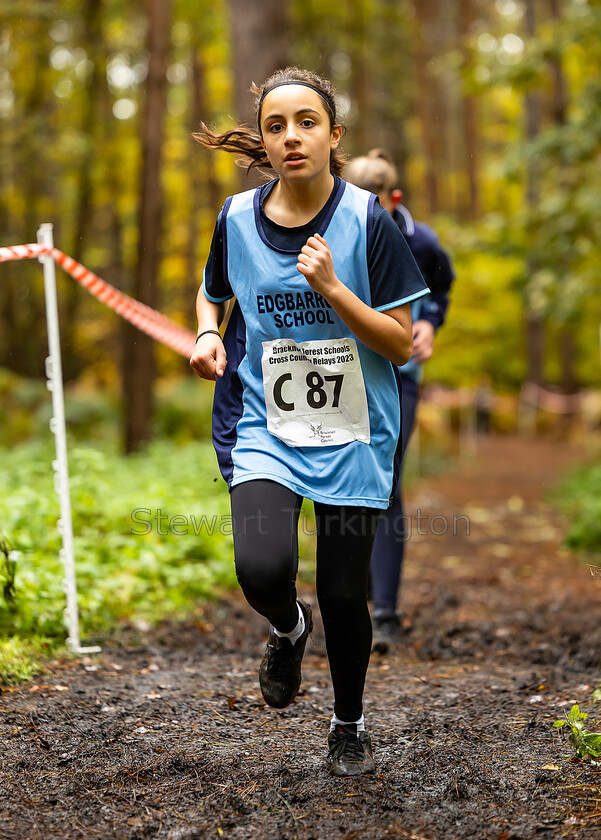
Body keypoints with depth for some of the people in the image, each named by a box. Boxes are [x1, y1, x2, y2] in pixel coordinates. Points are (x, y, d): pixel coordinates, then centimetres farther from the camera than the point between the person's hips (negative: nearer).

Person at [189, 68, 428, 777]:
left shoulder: (367, 220, -9)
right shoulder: (237, 218, -2)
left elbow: (401, 345, -9)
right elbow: (212, 289, 20)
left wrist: (330, 287, -22)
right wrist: (207, 335, -2)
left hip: (353, 438, -1)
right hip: (263, 427, 1)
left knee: (344, 596, 5)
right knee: (262, 570, -23)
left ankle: (349, 724, 34)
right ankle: (287, 627, 16)